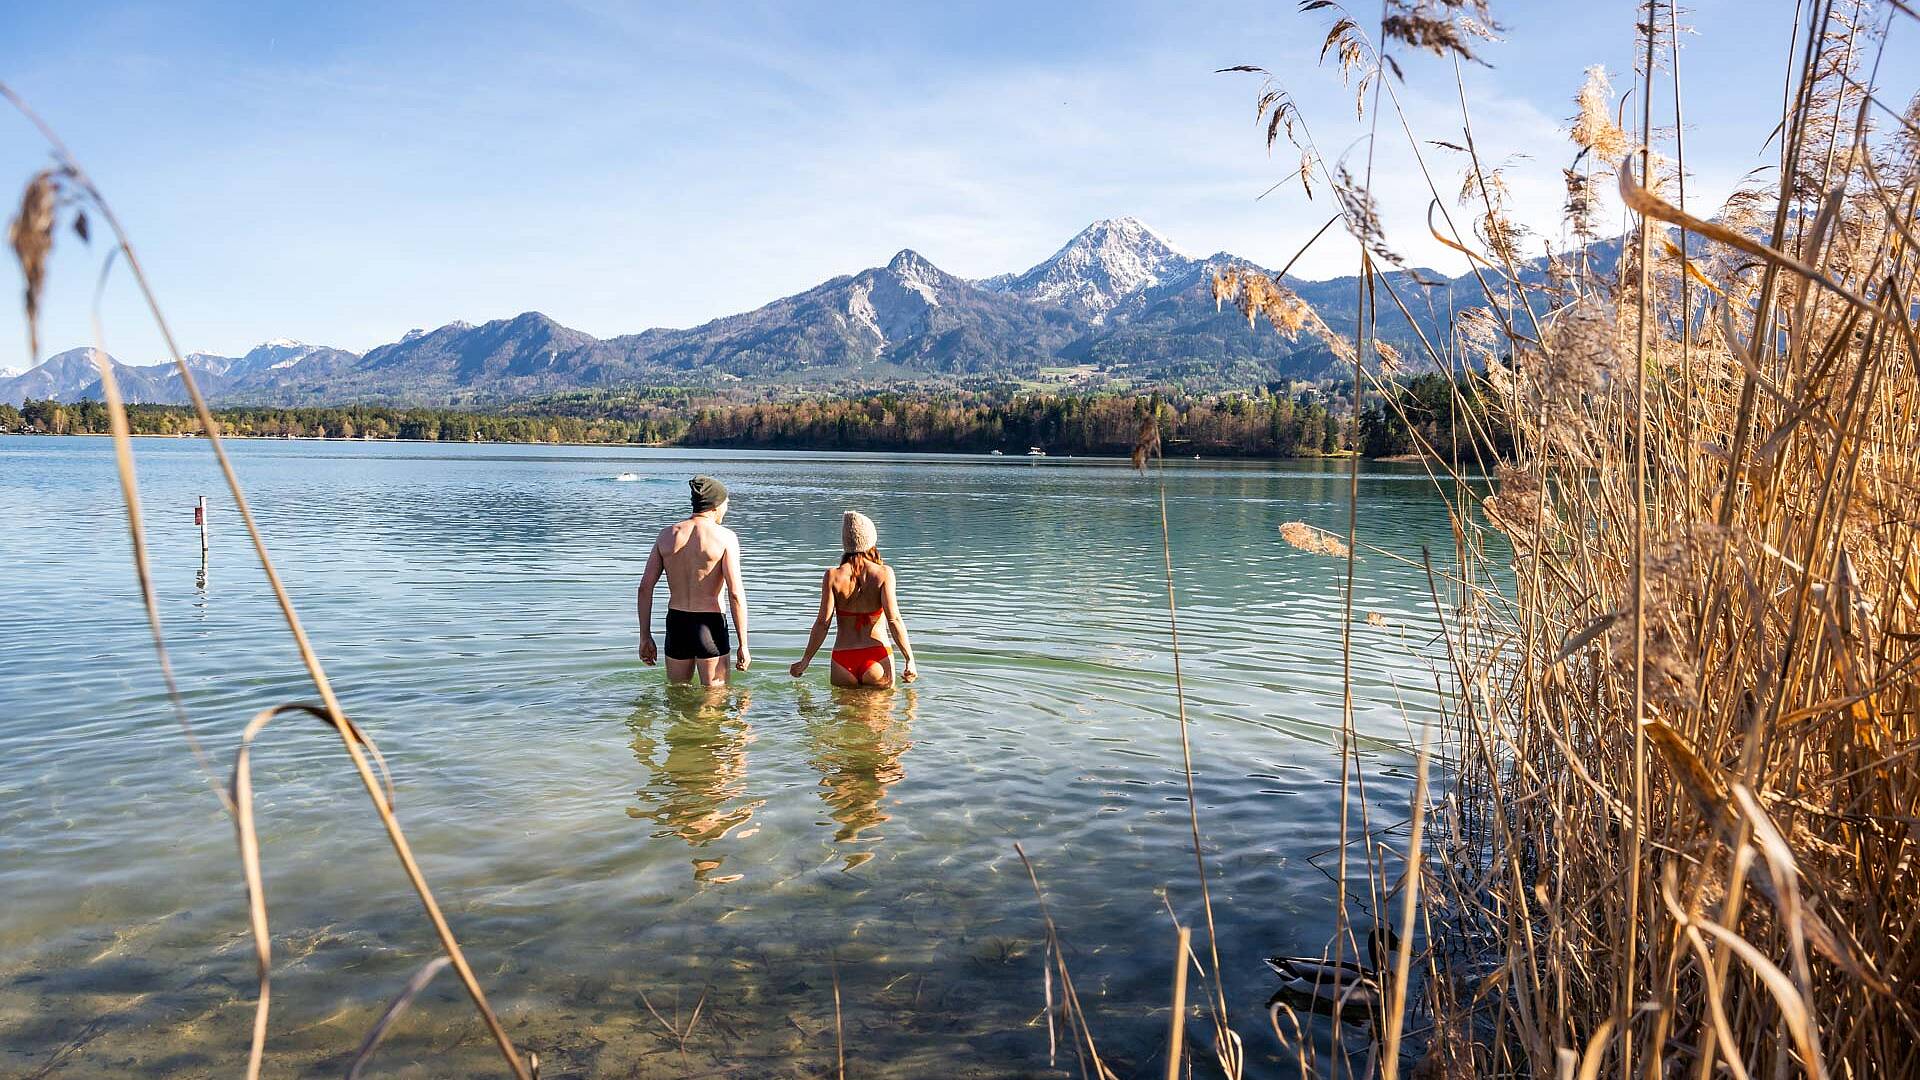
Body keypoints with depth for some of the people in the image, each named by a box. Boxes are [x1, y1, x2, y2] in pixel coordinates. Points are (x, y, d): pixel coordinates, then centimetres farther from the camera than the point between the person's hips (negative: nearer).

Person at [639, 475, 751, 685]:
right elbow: (736, 593, -14)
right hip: (710, 625, -4)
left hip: (676, 623, 4)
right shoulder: (725, 537, -8)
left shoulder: (667, 534, 5)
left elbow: (645, 587, 3)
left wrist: (645, 637, 10)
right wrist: (743, 645, -9)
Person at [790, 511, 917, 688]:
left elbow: (822, 622, -4)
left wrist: (805, 660, 5)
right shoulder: (884, 573, -4)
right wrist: (910, 659, -6)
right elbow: (894, 619, -10)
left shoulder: (833, 576, -1)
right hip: (877, 656, -1)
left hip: (843, 659, 1)